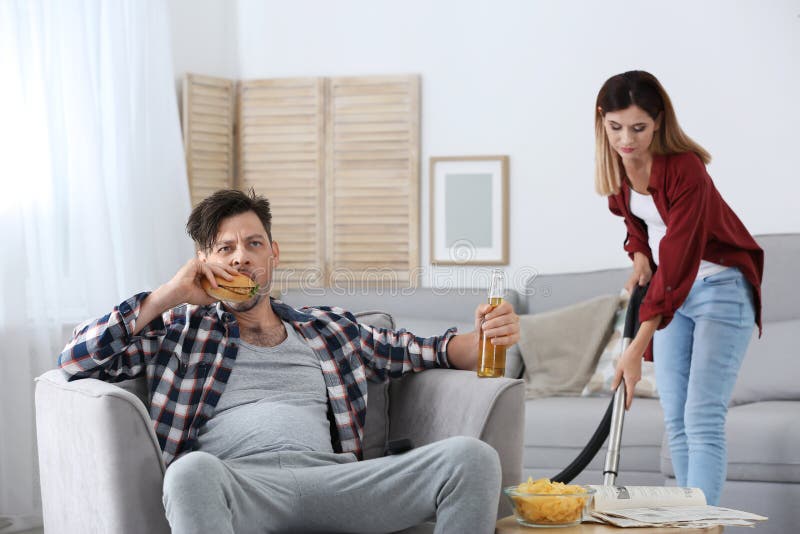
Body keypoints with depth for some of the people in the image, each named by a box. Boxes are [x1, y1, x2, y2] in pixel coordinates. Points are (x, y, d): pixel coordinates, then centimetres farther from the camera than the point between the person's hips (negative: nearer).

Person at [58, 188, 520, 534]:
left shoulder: (330, 329, 31)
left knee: (473, 456, -22)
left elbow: (423, 351, 32)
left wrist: (486, 340, 9)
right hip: (240, 481, -3)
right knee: (192, 470, -42)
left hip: (331, 477, 3)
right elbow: (76, 359, 15)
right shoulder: (183, 329, 24)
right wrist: (170, 295, 11)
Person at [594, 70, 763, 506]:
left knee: (702, 418, -16)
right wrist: (639, 254, -4)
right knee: (676, 421, 5)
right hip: (672, 291, 7)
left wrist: (638, 348, -35)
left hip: (720, 289, -7)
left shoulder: (684, 170, -27)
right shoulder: (616, 165, -5)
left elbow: (677, 262, -31)